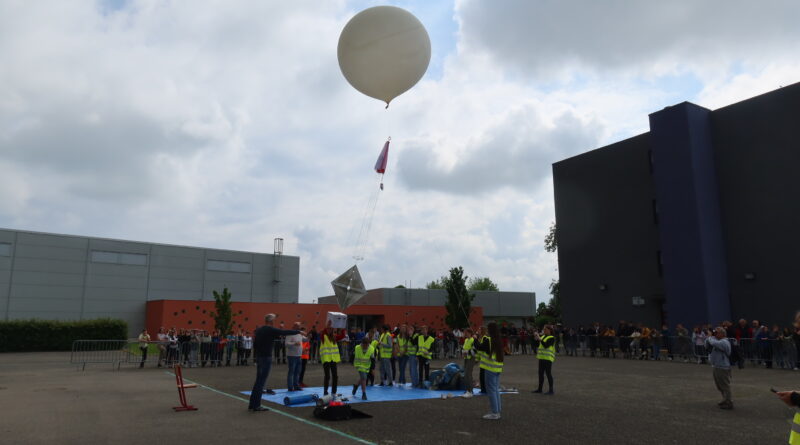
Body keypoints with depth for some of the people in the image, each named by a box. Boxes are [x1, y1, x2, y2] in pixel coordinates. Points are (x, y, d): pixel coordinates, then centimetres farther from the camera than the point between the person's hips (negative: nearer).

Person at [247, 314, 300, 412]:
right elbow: (285, 333, -10)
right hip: (266, 357, -8)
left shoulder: (258, 330, 10)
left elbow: (255, 343, 16)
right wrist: (299, 332, -1)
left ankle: (252, 404, 20)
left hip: (259, 357, 8)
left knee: (258, 380, 15)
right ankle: (256, 405, -1)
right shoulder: (271, 330, -12)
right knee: (261, 381, -4)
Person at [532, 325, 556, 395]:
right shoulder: (543, 336, 14)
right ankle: (540, 389, 19)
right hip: (541, 357, 8)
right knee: (540, 373, 11)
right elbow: (538, 345, 13)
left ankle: (551, 390, 1)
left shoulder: (552, 338, -9)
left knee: (548, 373, -5)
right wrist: (536, 339, 0)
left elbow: (546, 345, -22)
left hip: (548, 358, -8)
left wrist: (539, 339, -23)